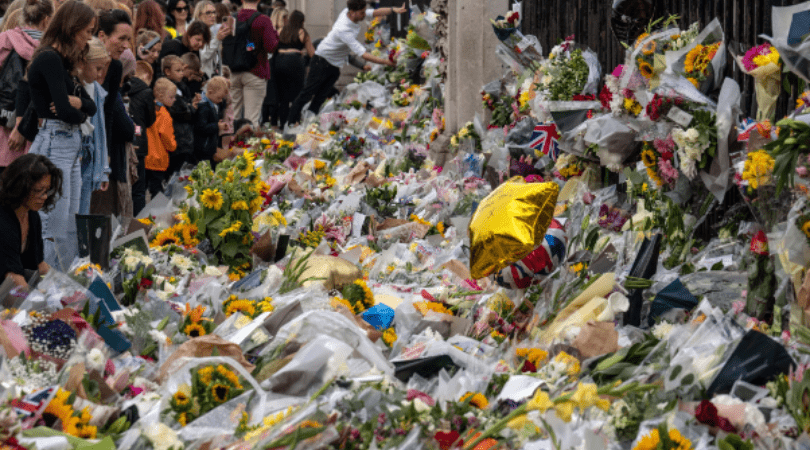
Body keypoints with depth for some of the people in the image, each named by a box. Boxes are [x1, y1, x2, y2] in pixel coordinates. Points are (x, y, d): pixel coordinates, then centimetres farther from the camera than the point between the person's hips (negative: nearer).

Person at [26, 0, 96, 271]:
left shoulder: (61, 62, 17)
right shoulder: (49, 59, -12)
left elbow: (91, 106, 14)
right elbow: (65, 111, -20)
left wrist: (76, 101, -8)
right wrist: (80, 114, 2)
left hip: (70, 146, 10)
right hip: (52, 145, -10)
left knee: (70, 234, 11)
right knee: (55, 233, -9)